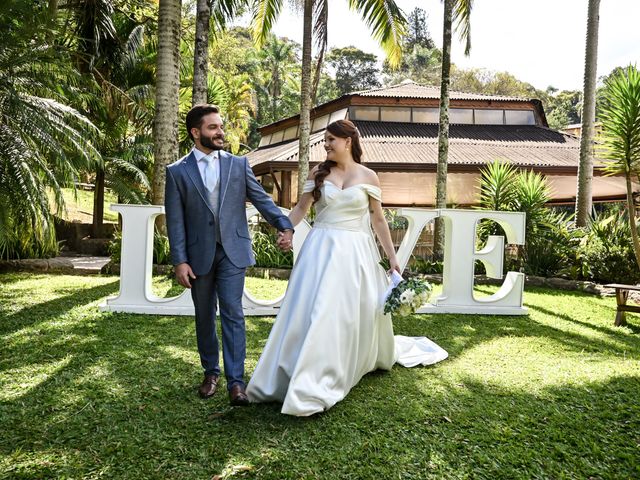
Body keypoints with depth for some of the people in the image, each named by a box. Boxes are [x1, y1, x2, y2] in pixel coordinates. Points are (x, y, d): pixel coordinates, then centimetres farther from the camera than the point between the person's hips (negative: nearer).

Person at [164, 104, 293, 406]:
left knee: (232, 314, -5)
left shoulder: (238, 164, 5)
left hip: (232, 251, 0)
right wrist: (179, 261, -7)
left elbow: (261, 198, 3)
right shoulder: (177, 171, 1)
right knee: (204, 316, 12)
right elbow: (175, 220, -1)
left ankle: (235, 381, 0)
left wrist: (284, 225, -12)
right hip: (199, 255, 1)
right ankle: (211, 372, 30)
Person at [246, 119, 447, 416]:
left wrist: (392, 257, 6)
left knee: (352, 311, 3)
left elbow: (378, 219, 6)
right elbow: (301, 208, 6)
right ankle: (304, 378, 10)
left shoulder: (368, 176, 2)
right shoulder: (319, 173, 5)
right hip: (321, 249, 1)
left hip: (354, 253, -1)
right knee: (311, 310, -2)